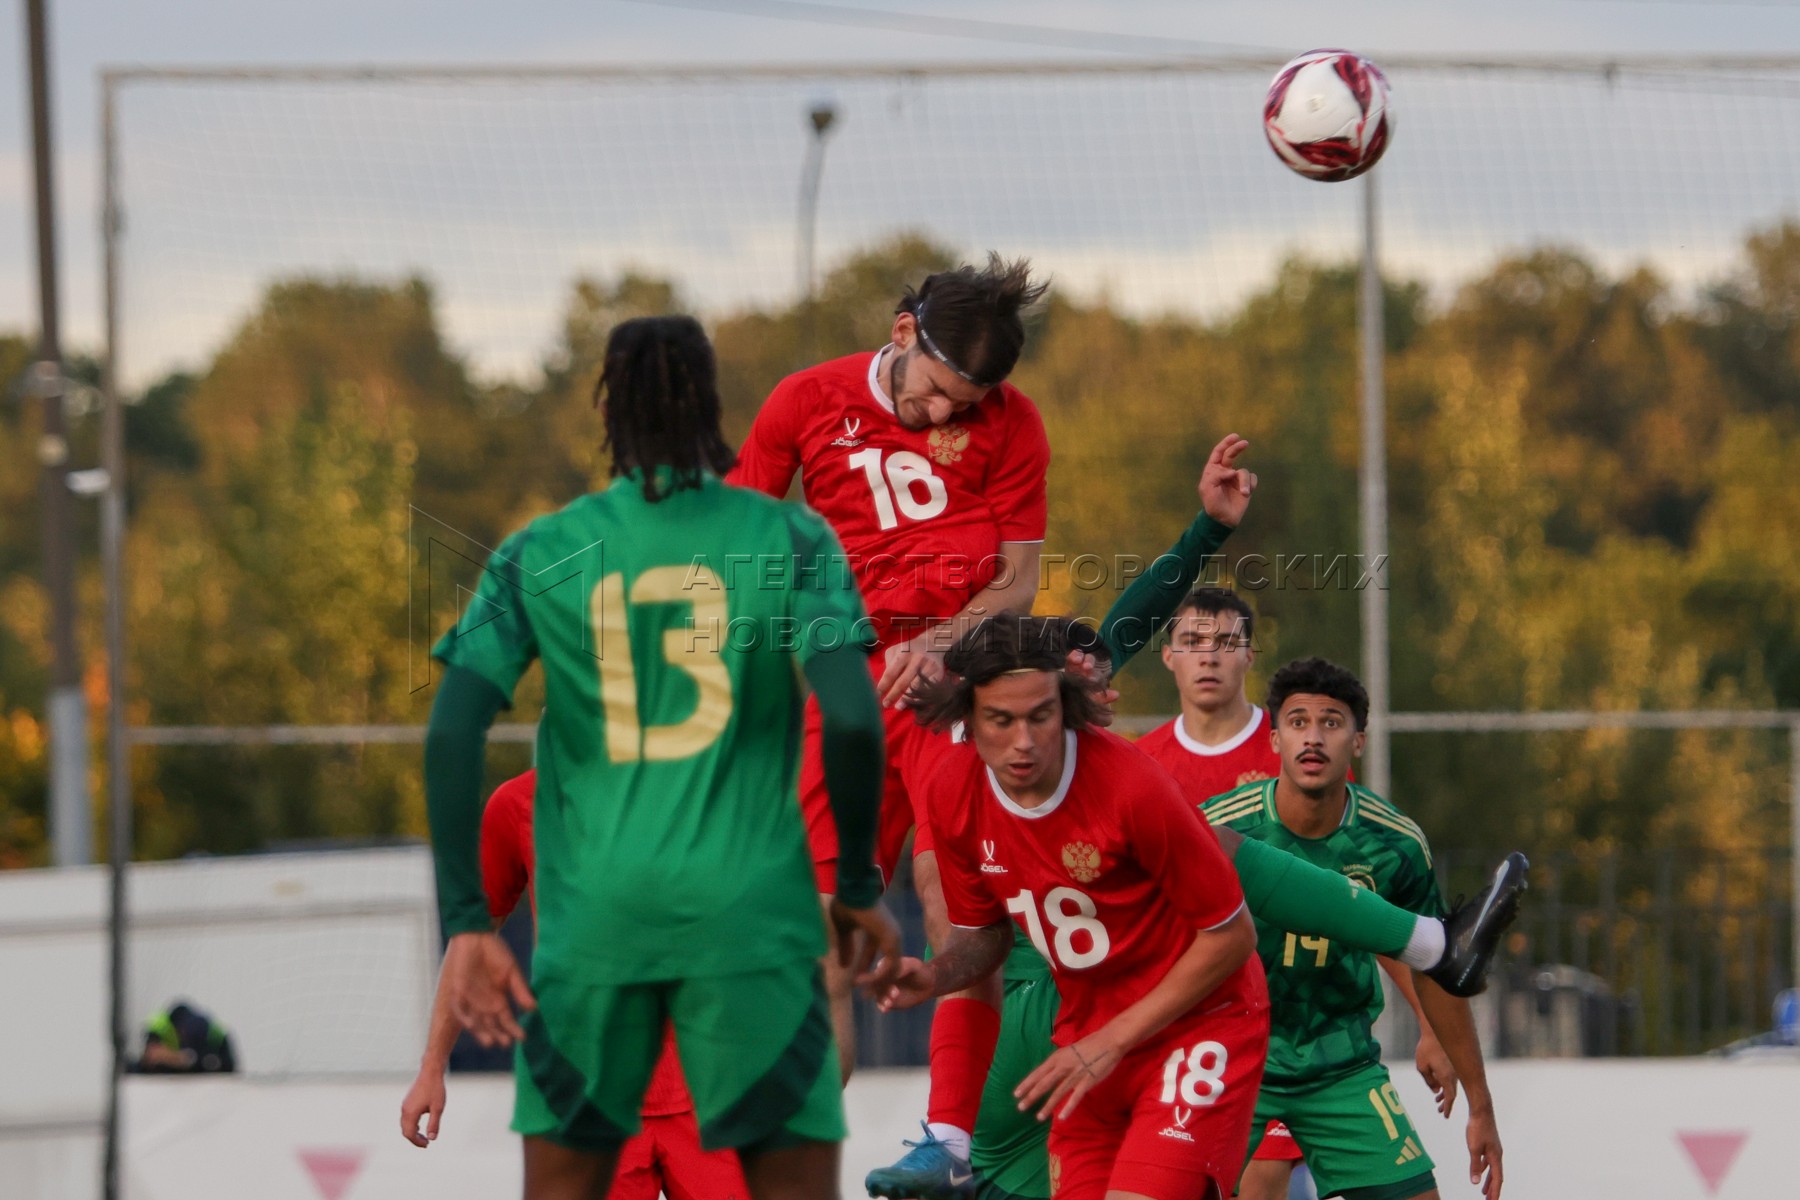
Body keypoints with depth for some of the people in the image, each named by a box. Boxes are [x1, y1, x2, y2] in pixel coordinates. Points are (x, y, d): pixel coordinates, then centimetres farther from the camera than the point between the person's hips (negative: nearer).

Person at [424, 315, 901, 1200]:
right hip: (750, 912, -2)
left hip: (593, 918, 2)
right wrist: (859, 885, 2)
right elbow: (852, 718, -10)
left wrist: (464, 923, -3)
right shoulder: (790, 539, 1)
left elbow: (451, 733, -4)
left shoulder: (537, 555, 5)